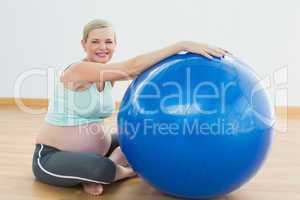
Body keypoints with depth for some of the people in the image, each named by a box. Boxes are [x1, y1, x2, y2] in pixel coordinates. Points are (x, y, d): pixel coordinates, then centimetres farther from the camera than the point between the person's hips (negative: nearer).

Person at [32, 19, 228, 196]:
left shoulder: (109, 73, 2)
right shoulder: (78, 70, -23)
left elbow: (144, 69, -12)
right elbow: (132, 68, -33)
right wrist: (182, 44, -36)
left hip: (94, 150, 8)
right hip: (52, 157, -8)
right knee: (102, 169, -38)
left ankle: (99, 174, -5)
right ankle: (127, 171, -4)